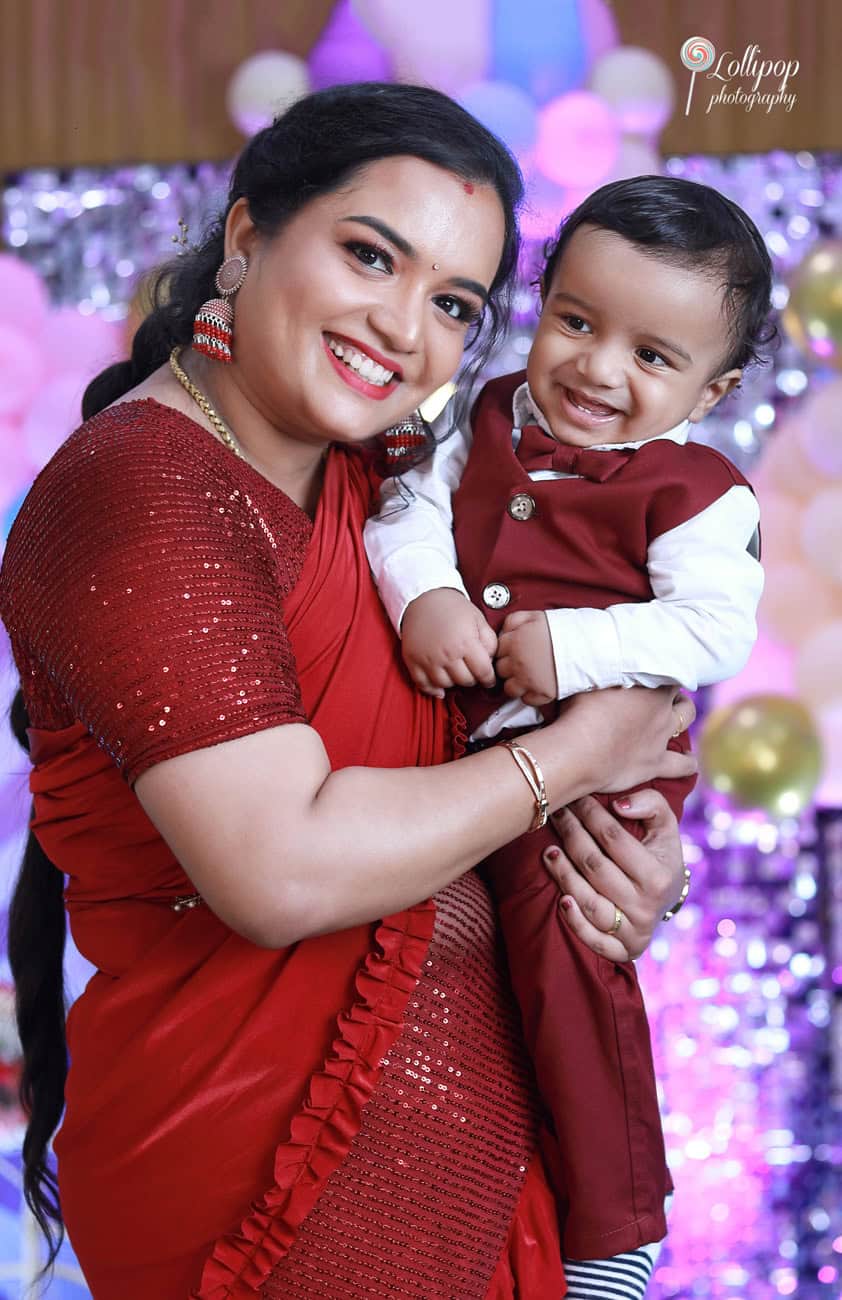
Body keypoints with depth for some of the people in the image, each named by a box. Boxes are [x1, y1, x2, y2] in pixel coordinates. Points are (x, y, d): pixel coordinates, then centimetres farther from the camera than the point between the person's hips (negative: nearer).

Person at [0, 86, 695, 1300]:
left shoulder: (370, 475, 7)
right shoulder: (138, 487, -19)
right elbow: (282, 869, -27)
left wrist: (646, 848, -4)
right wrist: (575, 756, -14)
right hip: (277, 1168, -8)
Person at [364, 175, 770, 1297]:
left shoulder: (698, 492, -8)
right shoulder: (490, 423, 8)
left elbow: (713, 628, -17)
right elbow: (411, 512, 2)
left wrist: (576, 647, -26)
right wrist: (424, 596, -19)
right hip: (456, 741, 7)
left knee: (560, 936, -19)